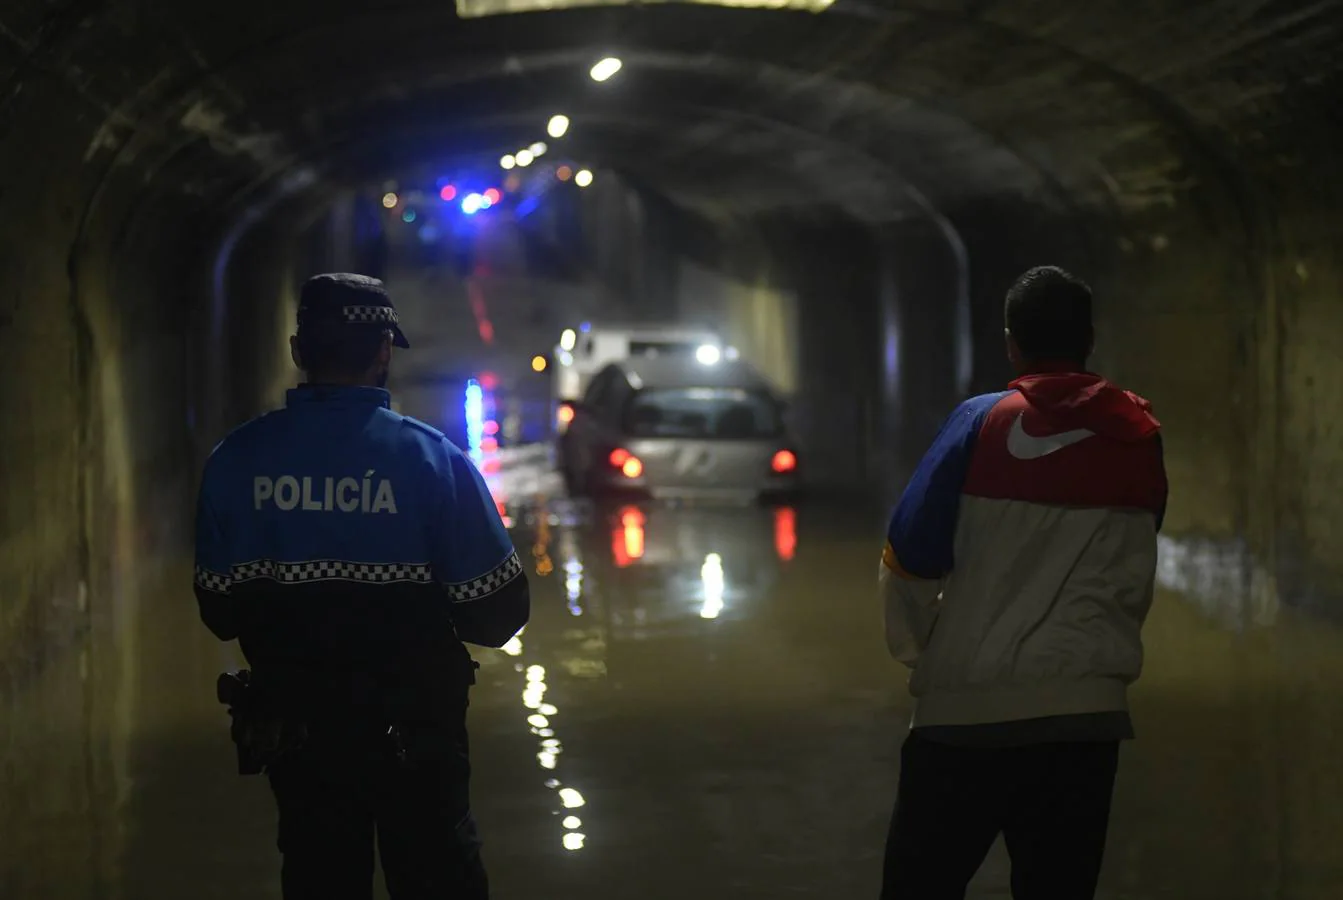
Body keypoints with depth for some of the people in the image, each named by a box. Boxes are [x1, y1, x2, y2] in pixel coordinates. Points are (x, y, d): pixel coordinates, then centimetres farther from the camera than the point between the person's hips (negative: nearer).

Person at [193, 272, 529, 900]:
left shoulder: (236, 460, -6)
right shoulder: (432, 458, -14)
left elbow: (220, 613, 1)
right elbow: (496, 614, -12)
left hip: (293, 729, 3)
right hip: (415, 730, -2)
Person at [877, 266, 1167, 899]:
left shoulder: (982, 424, -4)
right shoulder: (1139, 439, 6)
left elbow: (908, 559, -4)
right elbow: (1133, 580, 12)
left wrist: (919, 652, 11)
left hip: (969, 707, -3)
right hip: (1088, 711, 3)